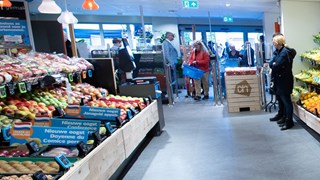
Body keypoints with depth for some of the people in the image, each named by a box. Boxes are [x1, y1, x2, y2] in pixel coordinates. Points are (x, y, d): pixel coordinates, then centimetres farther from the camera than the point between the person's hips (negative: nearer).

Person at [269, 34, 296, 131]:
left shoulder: (285, 52, -18)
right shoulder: (277, 51, 10)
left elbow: (277, 66, -23)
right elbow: (271, 64, 8)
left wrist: (273, 65, -4)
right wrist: (273, 64, -12)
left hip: (284, 80, -9)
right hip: (278, 80, 9)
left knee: (286, 100, -4)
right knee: (280, 98, 20)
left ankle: (289, 121, 4)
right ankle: (281, 115, 36)